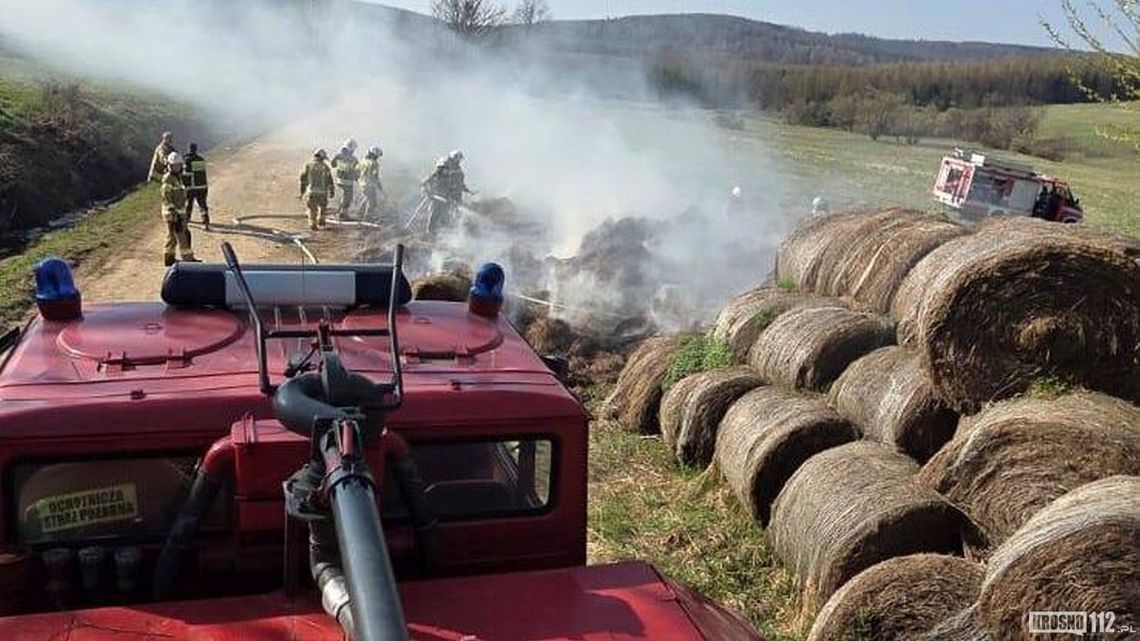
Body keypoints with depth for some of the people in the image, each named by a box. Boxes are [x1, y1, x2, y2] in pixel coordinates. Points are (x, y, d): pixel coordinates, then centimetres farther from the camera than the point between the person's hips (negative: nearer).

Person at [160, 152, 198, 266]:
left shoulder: (178, 177, 12)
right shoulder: (168, 180, -17)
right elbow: (167, 201, -20)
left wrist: (185, 214, 23)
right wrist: (175, 218, -23)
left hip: (179, 212, 10)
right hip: (173, 214, -10)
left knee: (172, 237, 16)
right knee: (182, 237, -5)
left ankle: (168, 259, 24)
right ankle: (188, 259, -1)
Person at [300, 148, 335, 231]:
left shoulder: (308, 165, 0)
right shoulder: (325, 166, -4)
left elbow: (303, 179, 1)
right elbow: (330, 180, 0)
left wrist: (302, 192, 8)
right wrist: (332, 192, 11)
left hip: (311, 191, 1)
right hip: (322, 192, -1)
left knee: (312, 209, 11)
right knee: (322, 206, 24)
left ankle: (313, 225, 8)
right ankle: (320, 221, 27)